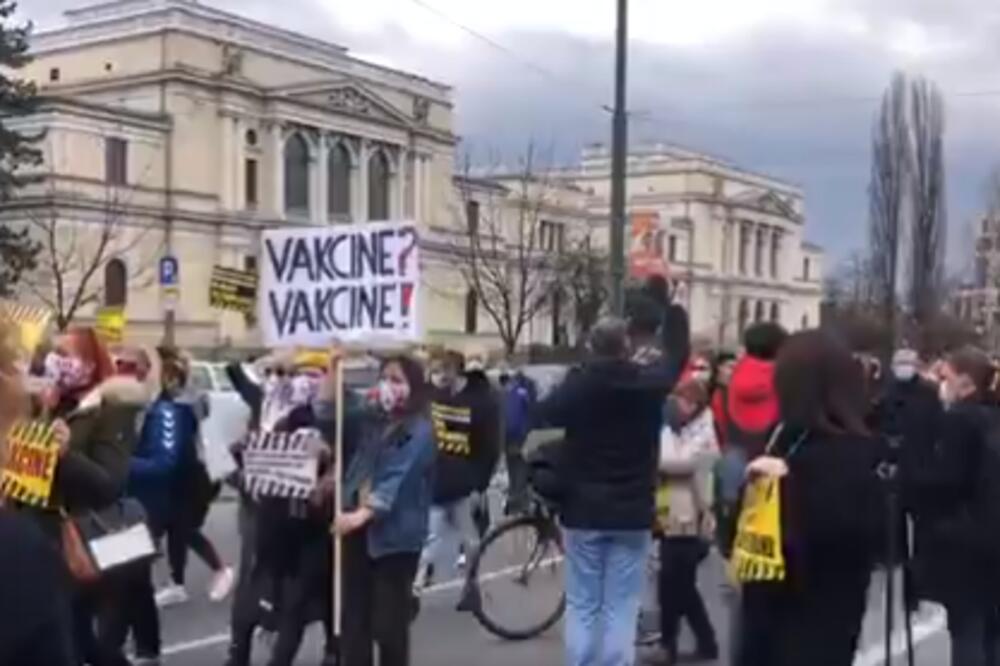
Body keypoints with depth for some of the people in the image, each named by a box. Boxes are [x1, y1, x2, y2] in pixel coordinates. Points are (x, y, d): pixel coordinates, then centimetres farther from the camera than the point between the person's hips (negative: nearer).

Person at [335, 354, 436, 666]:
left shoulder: (420, 431, -9)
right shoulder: (376, 425, 14)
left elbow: (397, 479, -21)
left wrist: (363, 513, -37)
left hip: (395, 536, -7)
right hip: (359, 531, 7)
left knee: (389, 624, -1)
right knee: (354, 619, 10)